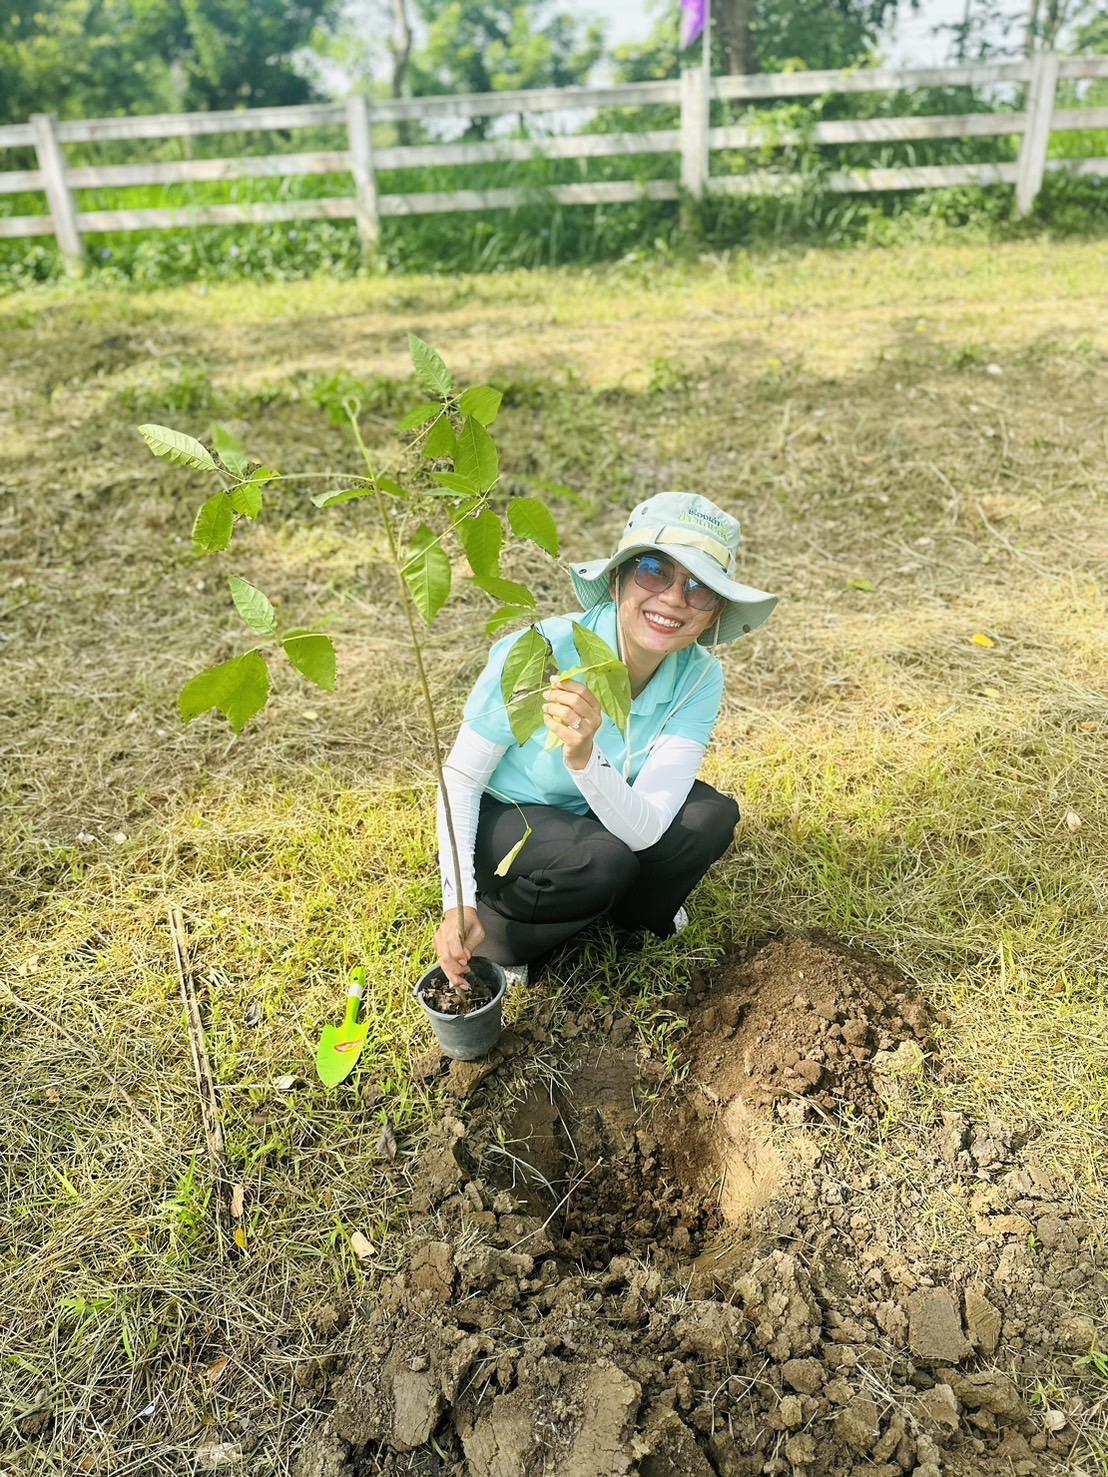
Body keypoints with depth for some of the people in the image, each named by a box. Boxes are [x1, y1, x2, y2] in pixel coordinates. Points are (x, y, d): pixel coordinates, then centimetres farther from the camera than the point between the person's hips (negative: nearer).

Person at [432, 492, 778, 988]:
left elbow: (644, 831, -29)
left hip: (595, 815, 4)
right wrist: (458, 903, -29)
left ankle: (630, 913, 8)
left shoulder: (698, 679, -21)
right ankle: (496, 937, -3)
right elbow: (460, 779, -20)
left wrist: (584, 757, -48)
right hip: (501, 819, -3)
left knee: (711, 816, -20)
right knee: (603, 860, -32)